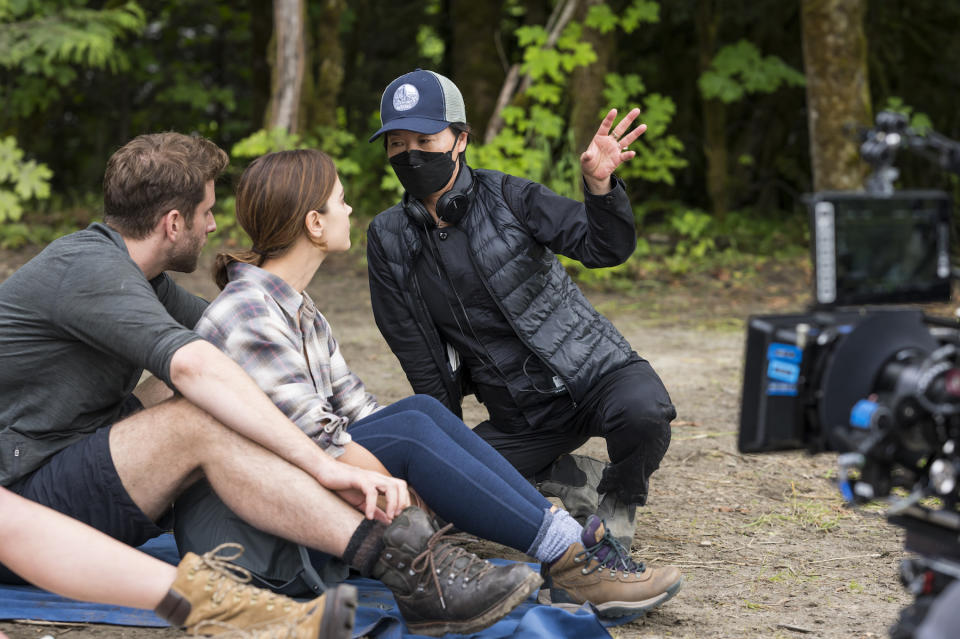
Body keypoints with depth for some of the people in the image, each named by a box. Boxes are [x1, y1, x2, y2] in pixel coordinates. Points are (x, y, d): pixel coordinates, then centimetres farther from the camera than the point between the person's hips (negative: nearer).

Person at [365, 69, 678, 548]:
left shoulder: (506, 197, -7)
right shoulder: (389, 239, 1)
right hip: (520, 415, 4)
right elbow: (419, 358, 6)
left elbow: (606, 248, -16)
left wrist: (600, 185, -35)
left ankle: (617, 503, 1)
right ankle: (578, 481, 8)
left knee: (642, 413, -35)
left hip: (592, 370, -4)